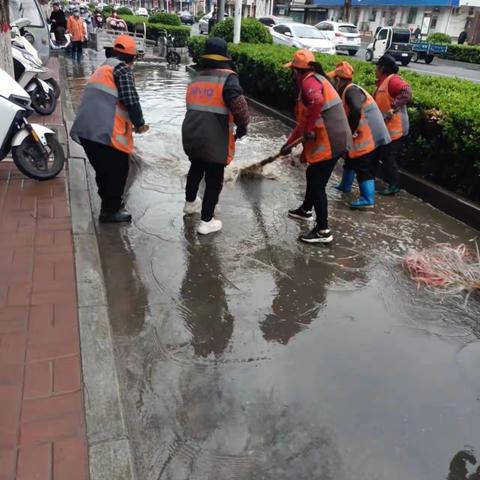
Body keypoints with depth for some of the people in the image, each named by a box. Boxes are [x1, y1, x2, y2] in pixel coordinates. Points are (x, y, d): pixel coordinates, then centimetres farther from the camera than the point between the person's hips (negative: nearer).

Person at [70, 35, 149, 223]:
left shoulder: (102, 68, 25)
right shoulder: (121, 69, -3)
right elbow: (131, 100, -14)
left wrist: (130, 122, 29)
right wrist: (139, 123, 1)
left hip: (85, 130, 9)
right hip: (105, 131, -9)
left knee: (103, 170, 21)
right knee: (118, 170, 5)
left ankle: (110, 202, 35)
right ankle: (110, 211, 11)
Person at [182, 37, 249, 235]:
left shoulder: (196, 79, 13)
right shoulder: (227, 78, -10)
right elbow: (238, 103, -24)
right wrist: (242, 125, -8)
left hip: (191, 136, 7)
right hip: (214, 141, -7)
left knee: (196, 169, 30)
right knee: (214, 180, 6)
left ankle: (190, 203, 50)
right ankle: (206, 222, 11)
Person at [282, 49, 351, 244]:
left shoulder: (309, 81, -10)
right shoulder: (314, 80, 22)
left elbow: (317, 101, -35)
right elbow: (304, 119, 26)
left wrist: (308, 130, -24)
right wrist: (289, 143, 27)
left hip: (329, 141, -10)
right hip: (333, 139, 10)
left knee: (317, 183, -4)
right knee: (312, 174, 26)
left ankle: (323, 231, 2)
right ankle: (305, 210, 47)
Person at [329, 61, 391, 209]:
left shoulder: (351, 91, -17)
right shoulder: (349, 91, 16)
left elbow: (355, 111, -34)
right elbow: (348, 114, 22)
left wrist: (351, 131, -23)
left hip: (369, 136, -10)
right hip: (366, 135, 10)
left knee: (364, 168, -6)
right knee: (351, 158, 24)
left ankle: (367, 200, -1)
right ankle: (345, 185, 42)